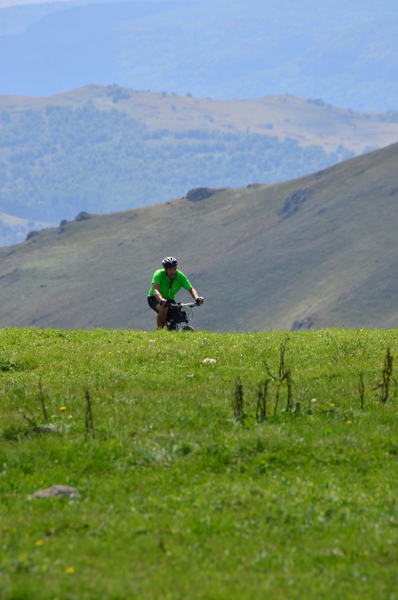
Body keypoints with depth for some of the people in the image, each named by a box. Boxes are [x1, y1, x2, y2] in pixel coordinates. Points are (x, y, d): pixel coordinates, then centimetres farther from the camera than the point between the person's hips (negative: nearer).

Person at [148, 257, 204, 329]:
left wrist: (197, 298, -45)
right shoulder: (159, 274, -27)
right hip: (154, 298, -4)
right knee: (163, 309, -35)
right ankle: (159, 329, -15)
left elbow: (191, 289, -22)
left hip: (169, 299, 4)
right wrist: (161, 300, -61)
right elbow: (155, 290, -40)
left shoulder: (180, 276, -17)